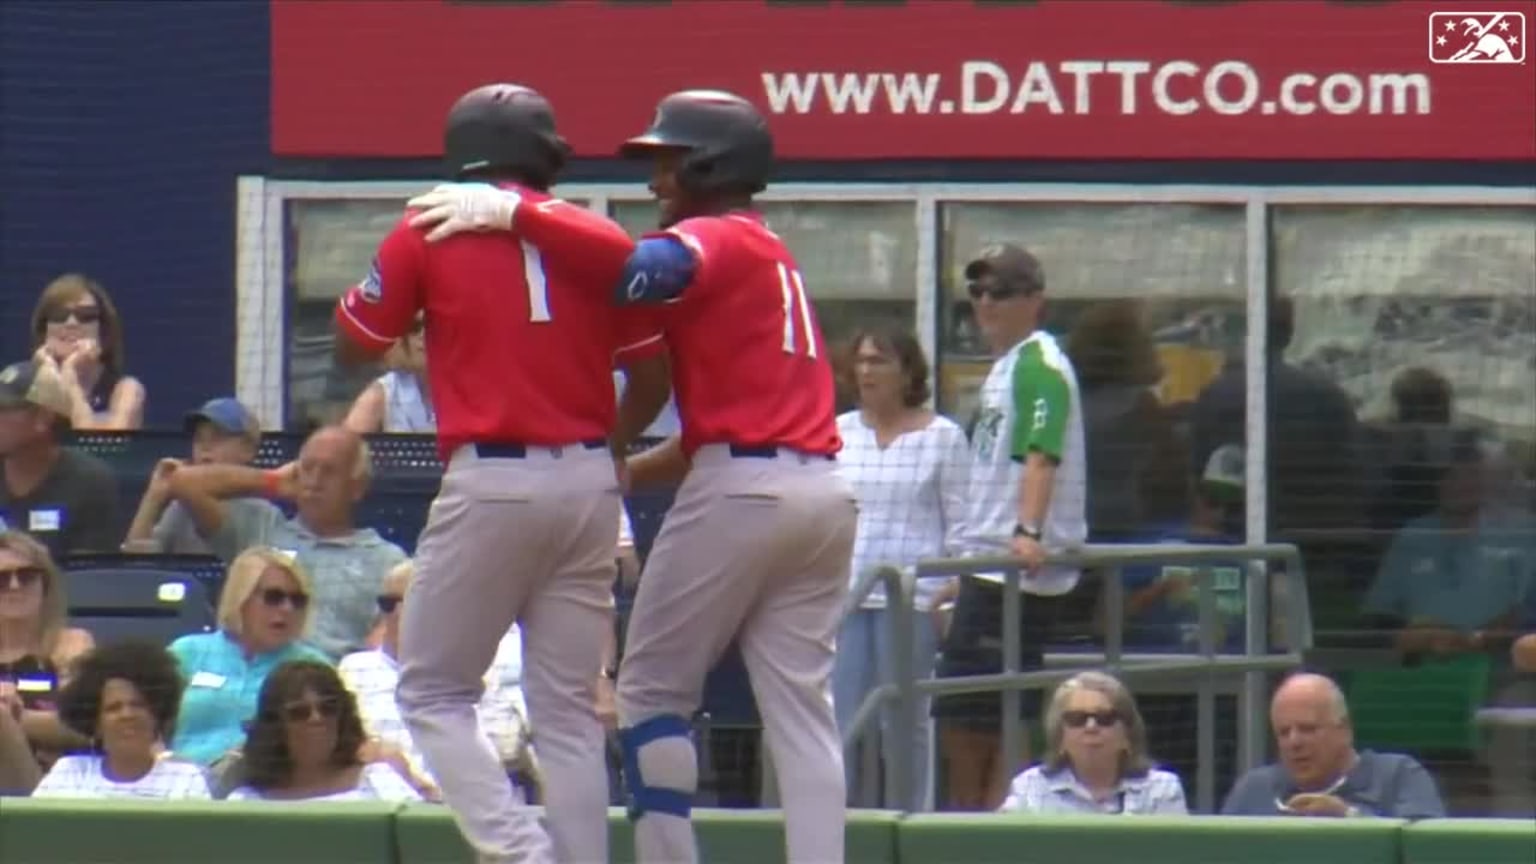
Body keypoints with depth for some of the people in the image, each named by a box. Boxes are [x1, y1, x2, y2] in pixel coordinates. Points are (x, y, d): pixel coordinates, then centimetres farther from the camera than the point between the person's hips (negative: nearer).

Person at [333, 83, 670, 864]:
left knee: (433, 689, 5)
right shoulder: (598, 240, 7)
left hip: (490, 483, -4)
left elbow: (354, 346, 5)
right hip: (588, 484, 4)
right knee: (569, 708, 9)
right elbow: (652, 373, 9)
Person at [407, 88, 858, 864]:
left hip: (740, 490, -8)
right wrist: (623, 474, 17)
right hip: (821, 488, 8)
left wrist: (513, 213, -24)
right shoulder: (767, 254, 24)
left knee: (651, 687, 1)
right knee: (800, 703, 4)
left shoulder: (716, 241, -3)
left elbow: (636, 268, -27)